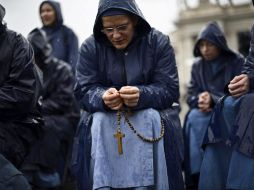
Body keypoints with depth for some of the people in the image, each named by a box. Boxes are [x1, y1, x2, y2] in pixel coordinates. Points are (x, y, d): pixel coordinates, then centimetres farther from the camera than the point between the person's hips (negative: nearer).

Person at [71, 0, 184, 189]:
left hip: (150, 112, -1)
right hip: (104, 113, 1)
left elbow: (170, 90, -13)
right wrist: (103, 98, -33)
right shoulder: (90, 47, -3)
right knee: (98, 124, -30)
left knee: (152, 121, -32)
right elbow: (84, 91, -8)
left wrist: (141, 95, -35)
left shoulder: (159, 42, -7)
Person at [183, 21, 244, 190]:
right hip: (205, 112, 4)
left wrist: (213, 100, -24)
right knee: (193, 118, -32)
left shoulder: (237, 62, -2)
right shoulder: (197, 65, 11)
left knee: (196, 120, -33)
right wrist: (200, 100, -18)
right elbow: (191, 95, 7)